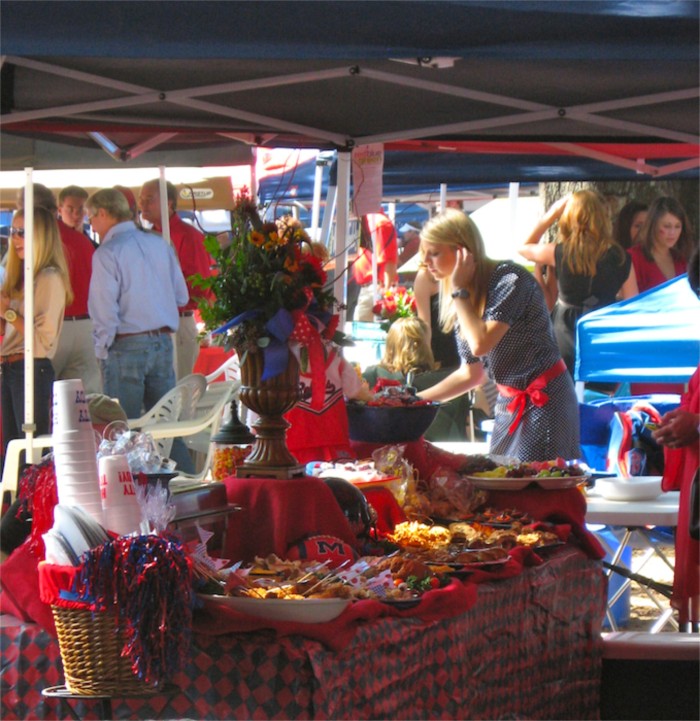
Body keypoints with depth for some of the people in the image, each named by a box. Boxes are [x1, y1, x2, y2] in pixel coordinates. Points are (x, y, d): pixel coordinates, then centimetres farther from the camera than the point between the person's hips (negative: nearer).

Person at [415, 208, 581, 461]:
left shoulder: (509, 278, -16)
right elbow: (471, 374, 12)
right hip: (508, 402, 8)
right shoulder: (459, 303, 6)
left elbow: (481, 343, -27)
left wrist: (460, 291, -16)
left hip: (544, 400, -8)